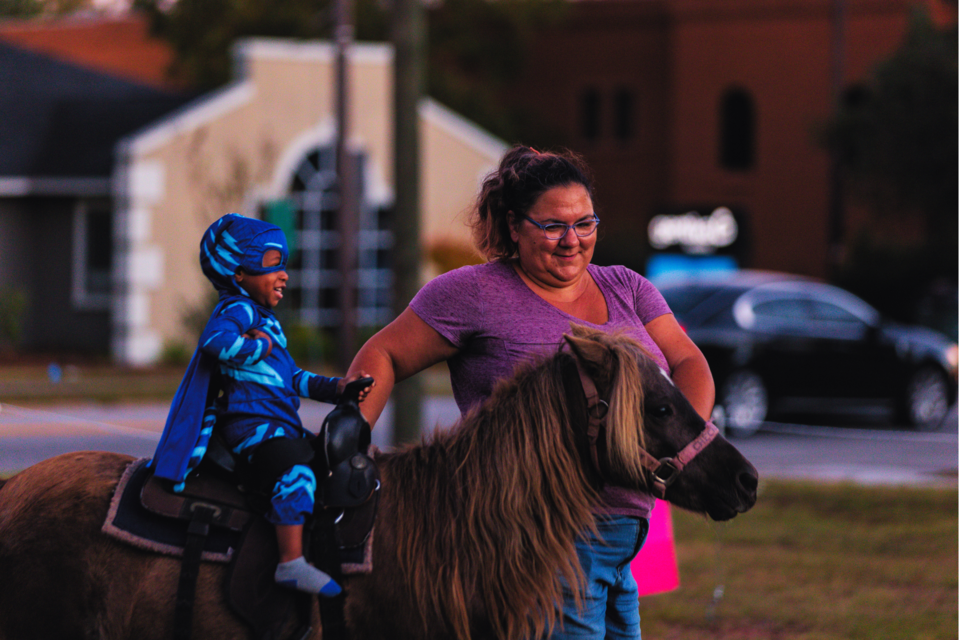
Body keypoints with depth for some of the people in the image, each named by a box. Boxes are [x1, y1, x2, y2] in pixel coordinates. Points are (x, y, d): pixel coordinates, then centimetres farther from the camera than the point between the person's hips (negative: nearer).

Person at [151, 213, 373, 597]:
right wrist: (260, 347, -15)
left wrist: (335, 388, 16)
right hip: (249, 421, -11)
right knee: (295, 471, -30)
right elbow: (216, 340, -30)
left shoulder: (264, 319, 26)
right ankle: (292, 562, -37)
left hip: (281, 422, 11)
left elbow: (292, 377, 28)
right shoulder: (239, 310, -6)